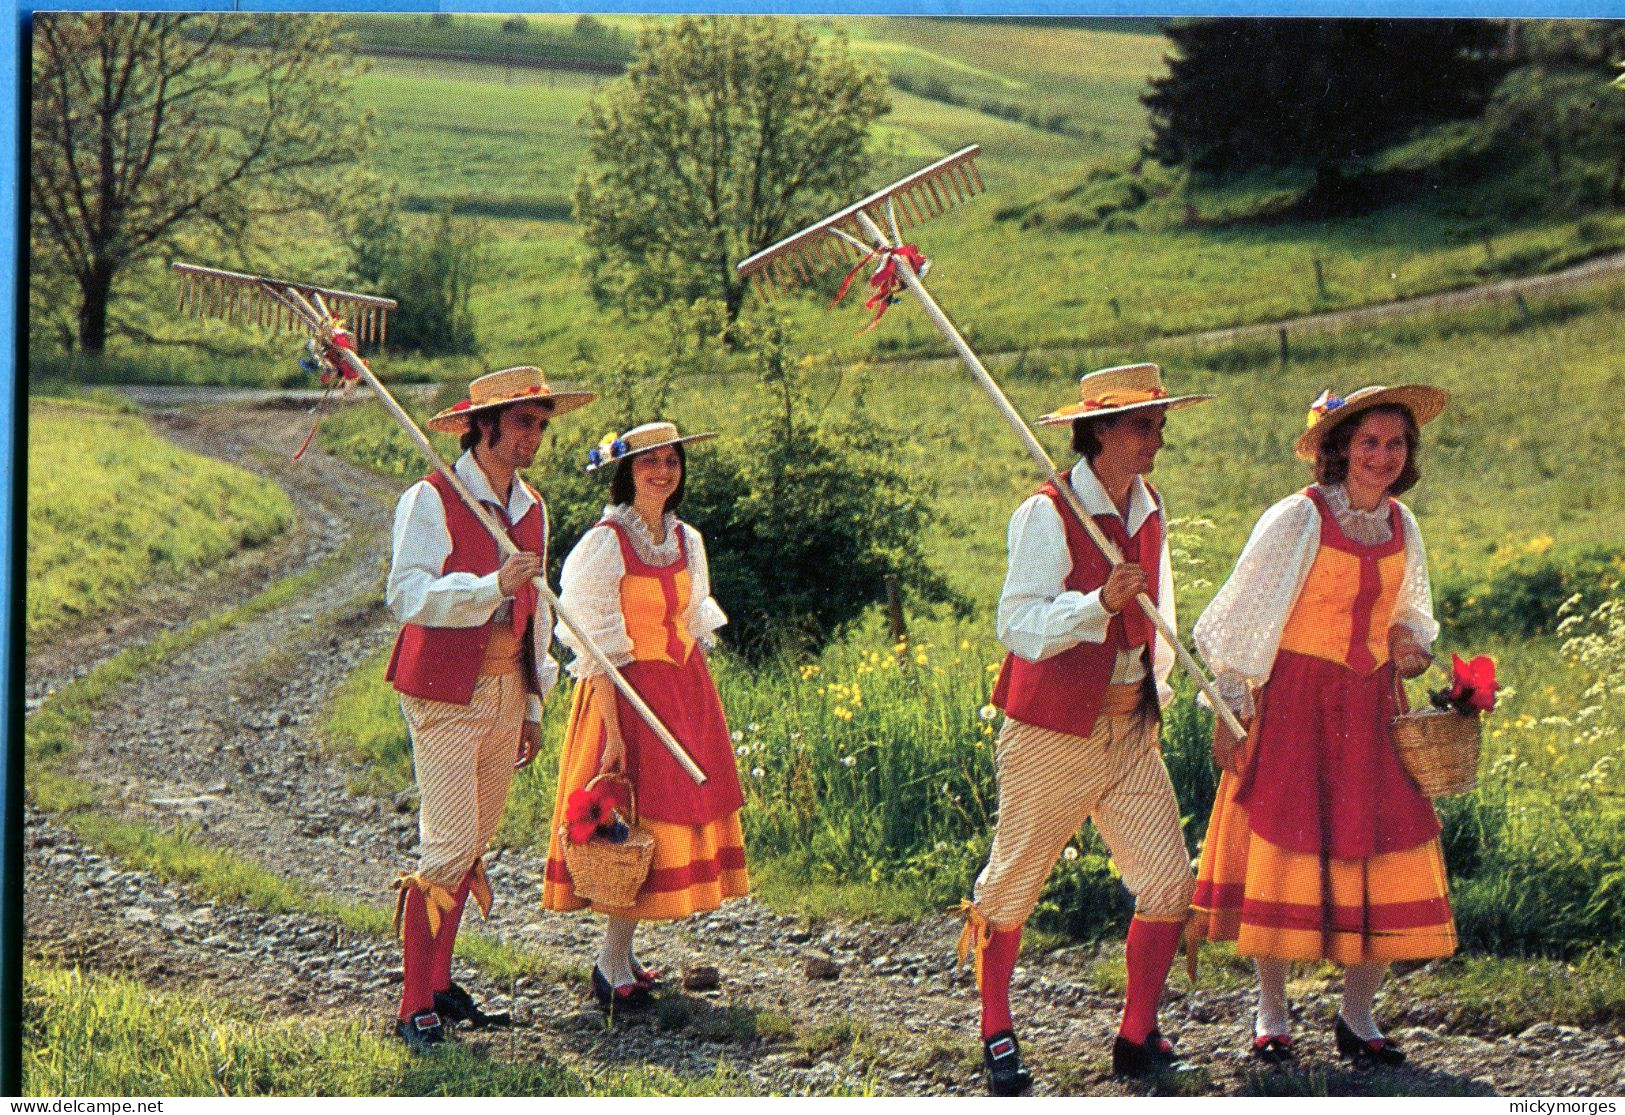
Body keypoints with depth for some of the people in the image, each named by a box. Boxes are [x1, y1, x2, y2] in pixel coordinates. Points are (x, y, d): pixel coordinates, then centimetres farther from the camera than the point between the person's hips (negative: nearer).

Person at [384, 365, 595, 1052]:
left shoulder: (531, 508, 12)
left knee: (474, 844, 11)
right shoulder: (430, 500, -10)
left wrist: (533, 703, 19)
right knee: (450, 847, -10)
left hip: (506, 693, 7)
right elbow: (407, 595, -21)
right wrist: (491, 586, -32)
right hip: (446, 694, -7)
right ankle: (416, 1008, -2)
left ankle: (437, 981, 23)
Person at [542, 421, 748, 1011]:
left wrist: (699, 701, 10)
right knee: (632, 824, -8)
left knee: (676, 818, 7)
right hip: (627, 690, -7)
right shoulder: (605, 543, -11)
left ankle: (620, 956, 16)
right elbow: (597, 648, -13)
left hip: (686, 688, 7)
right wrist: (613, 730, -18)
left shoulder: (687, 541, 10)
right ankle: (613, 965, 3)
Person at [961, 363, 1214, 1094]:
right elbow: (1018, 624, -20)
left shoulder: (1148, 511, 10)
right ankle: (995, 1037, 21)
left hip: (1131, 728, 6)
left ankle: (1137, 1037, 10)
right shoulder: (1048, 515, -13)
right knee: (1012, 888, 5)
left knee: (1168, 881, -3)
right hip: (1051, 731, -6)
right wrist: (1099, 603, -33)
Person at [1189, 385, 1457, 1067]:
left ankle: (1357, 1017, 13)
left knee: (1385, 850, -1)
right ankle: (1271, 1016, 12)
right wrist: (1230, 712, -7)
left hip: (1370, 709, 5)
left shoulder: (1401, 526, 7)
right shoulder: (1297, 520, -10)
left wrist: (1411, 644, -1)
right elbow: (1244, 619, -6)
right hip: (1295, 700, -5)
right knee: (1284, 847, -4)